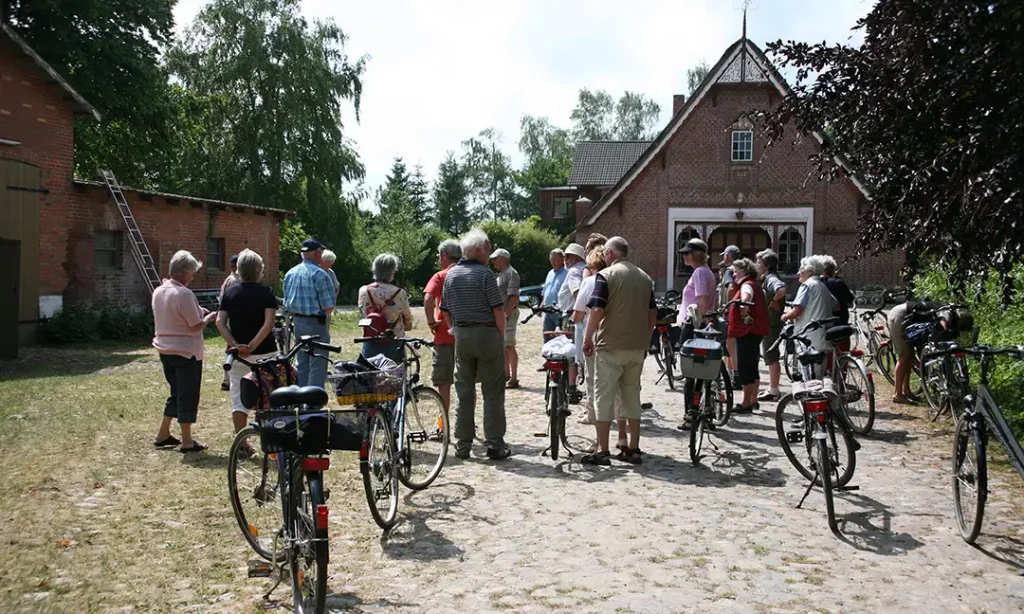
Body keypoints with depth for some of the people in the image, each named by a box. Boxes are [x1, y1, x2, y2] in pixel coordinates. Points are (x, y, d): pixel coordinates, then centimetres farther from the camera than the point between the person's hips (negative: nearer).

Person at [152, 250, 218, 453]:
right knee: (188, 396, 0)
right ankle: (187, 441, 5)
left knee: (176, 393, 20)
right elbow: (196, 326, -19)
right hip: (186, 352, -9)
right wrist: (209, 317, -1)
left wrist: (198, 312, 14)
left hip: (165, 350, 9)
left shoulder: (158, 291, 8)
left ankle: (163, 434, 25)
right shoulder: (184, 294, -19)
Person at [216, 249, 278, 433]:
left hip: (236, 354, 2)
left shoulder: (230, 292, 4)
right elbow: (268, 324, -16)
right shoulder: (267, 292, -4)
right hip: (264, 352, -2)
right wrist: (252, 346, -18)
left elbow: (220, 323, -6)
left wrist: (235, 345, -12)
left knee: (238, 399, 7)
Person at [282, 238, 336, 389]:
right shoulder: (319, 274, -15)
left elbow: (287, 302, 13)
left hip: (297, 322, 8)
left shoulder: (290, 273, 9)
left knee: (301, 363, 17)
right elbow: (328, 306, -16)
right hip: (315, 324, -8)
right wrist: (323, 314, 3)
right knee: (318, 365, -3)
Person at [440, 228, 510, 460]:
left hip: (461, 336, 6)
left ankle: (462, 445, 14)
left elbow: (445, 311, 11)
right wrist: (501, 335, -1)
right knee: (492, 393, 2)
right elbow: (498, 309, -13)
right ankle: (495, 445, 4)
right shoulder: (484, 273, -11)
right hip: (486, 334, -5)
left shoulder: (451, 274, 8)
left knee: (463, 392, 11)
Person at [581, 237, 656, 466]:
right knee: (632, 395, 13)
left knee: (604, 396, 1)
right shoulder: (645, 277, 11)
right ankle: (633, 449, 15)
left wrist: (587, 339, -6)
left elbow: (597, 311, -16)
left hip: (610, 346, -6)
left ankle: (602, 451, 2)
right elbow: (652, 313, 12)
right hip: (637, 348, 6)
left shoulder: (606, 275, -8)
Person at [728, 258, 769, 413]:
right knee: (751, 367, 16)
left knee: (745, 367, -7)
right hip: (755, 331, 11)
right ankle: (753, 401, 24)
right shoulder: (755, 285, 18)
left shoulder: (747, 285, -14)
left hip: (747, 332, -11)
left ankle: (746, 404, -5)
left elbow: (746, 297, -37)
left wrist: (744, 315, -30)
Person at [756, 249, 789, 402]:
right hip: (767, 323, 10)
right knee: (770, 357, 16)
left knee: (772, 358, -5)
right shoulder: (766, 278, 13)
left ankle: (774, 391, 0)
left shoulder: (771, 279, -18)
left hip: (771, 324, -10)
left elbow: (781, 289, -38)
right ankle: (772, 388, 25)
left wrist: (774, 301, -23)